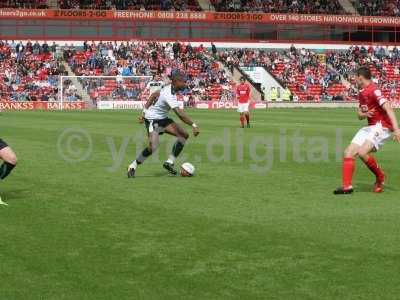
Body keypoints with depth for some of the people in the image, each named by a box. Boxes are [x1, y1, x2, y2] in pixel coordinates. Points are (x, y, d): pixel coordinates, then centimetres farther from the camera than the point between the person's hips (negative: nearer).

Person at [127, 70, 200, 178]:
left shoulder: (170, 87, -1)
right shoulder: (169, 95, -30)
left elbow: (154, 95, 10)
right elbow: (180, 113, -38)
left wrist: (145, 112, 13)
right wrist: (193, 125, -37)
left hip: (162, 118, 10)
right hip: (153, 119, -10)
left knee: (184, 135, -4)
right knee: (153, 146, -23)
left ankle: (169, 162, 3)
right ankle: (132, 167, -2)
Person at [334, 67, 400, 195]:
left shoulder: (374, 91, -17)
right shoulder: (361, 94, 13)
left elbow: (388, 108, -25)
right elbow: (360, 115, 18)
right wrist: (364, 114, -8)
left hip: (382, 126, -9)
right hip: (370, 126, 9)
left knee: (362, 152, -26)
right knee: (349, 153, -2)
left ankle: (380, 177, -3)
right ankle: (347, 186, 0)